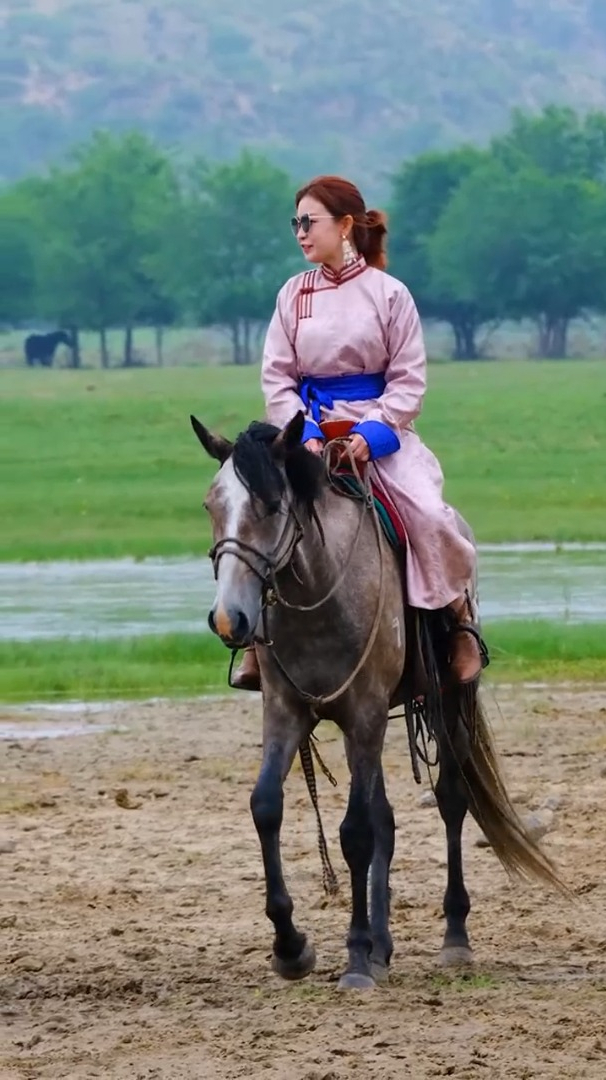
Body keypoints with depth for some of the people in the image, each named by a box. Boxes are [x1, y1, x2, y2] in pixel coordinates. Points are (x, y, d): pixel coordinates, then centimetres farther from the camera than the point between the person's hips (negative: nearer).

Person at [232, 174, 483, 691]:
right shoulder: (294, 294, 6)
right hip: (310, 430, 2)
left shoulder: (389, 294, -2)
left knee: (428, 513, -24)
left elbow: (409, 380, -3)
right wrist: (304, 435, -12)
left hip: (380, 430, -2)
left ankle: (459, 616, 0)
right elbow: (276, 378, 4)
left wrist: (372, 434, -18)